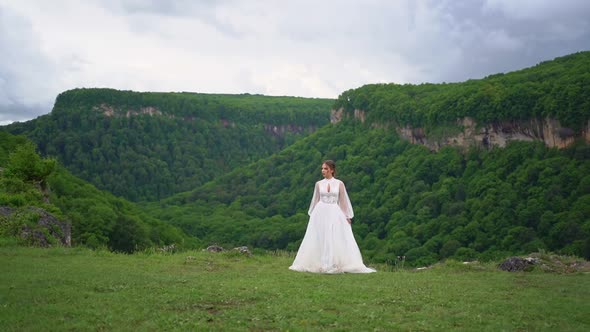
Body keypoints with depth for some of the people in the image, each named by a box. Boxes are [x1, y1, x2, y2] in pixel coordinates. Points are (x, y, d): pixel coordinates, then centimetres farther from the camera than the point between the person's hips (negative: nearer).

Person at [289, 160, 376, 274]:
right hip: (321, 213, 1)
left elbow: (343, 201, 4)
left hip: (335, 213, -1)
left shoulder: (339, 184, 1)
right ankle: (320, 265, 9)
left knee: (337, 239, -5)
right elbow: (315, 200, 12)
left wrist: (348, 217, 1)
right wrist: (312, 215, 10)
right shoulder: (319, 184, 5)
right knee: (320, 239, 2)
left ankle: (335, 265, 1)